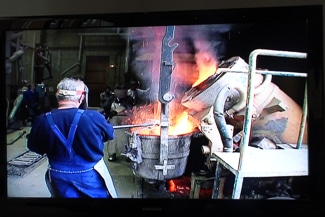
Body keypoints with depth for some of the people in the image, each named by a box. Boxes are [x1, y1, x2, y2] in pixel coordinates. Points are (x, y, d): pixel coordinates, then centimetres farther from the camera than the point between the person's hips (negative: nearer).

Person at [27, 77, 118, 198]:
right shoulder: (93, 117, -21)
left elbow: (33, 146, 3)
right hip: (91, 177, -2)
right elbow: (109, 134, -1)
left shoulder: (42, 121, -14)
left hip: (60, 179, 3)